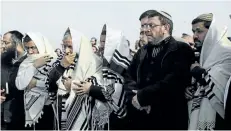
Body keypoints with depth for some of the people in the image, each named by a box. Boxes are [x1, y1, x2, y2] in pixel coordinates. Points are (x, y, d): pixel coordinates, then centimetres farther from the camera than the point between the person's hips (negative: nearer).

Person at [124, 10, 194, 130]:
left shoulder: (181, 50, -3)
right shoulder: (142, 51, 16)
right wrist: (134, 97, -10)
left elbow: (174, 81, -17)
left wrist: (142, 96, -15)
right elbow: (129, 77, 10)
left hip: (168, 118, -5)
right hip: (139, 117, 5)